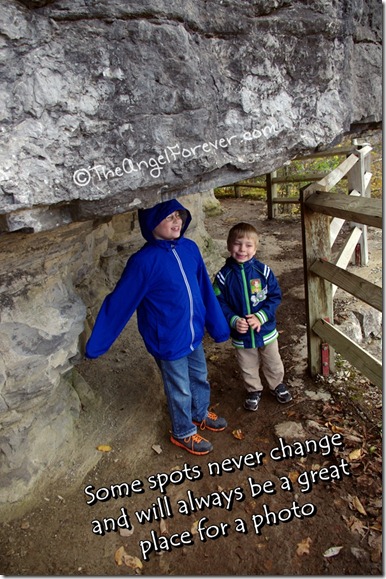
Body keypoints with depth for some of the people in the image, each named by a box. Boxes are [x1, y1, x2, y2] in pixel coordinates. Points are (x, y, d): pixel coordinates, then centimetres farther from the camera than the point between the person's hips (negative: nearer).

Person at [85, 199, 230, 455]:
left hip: (194, 335, 6)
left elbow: (205, 289, 3)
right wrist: (96, 345, -11)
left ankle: (201, 414, 55)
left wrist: (218, 325, 9)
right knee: (180, 390, 15)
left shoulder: (190, 248, -6)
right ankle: (184, 433, 43)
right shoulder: (144, 261, -23)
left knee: (200, 378, 26)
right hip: (169, 342, -5)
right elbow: (118, 303, -17)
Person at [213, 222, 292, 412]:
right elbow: (219, 303, -10)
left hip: (266, 330, 0)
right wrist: (233, 320, -24)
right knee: (248, 367, 21)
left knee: (273, 363, 23)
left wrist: (260, 316, -21)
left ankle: (277, 385, 50)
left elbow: (275, 296, -9)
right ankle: (254, 390, 46)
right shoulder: (223, 275, -14)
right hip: (241, 334, 0)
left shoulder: (263, 271, -14)